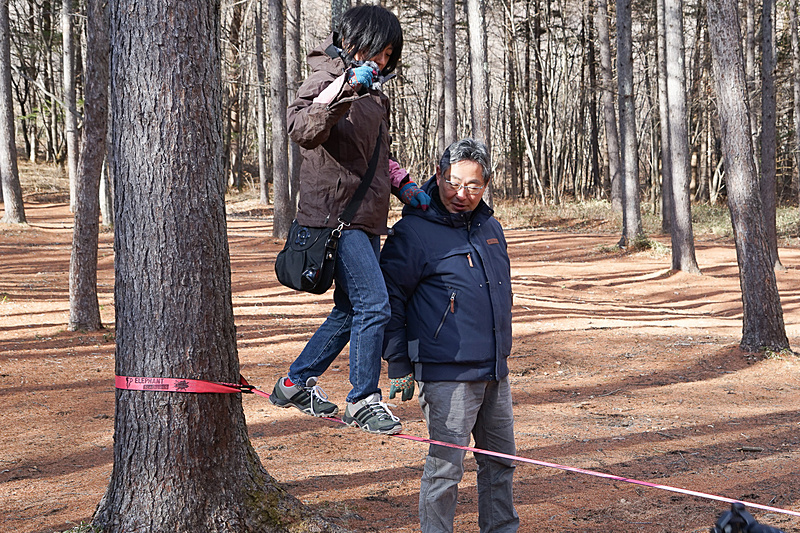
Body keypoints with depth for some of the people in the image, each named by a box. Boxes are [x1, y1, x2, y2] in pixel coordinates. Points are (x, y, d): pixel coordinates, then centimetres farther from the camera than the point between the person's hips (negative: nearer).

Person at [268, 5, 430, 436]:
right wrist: (347, 88, -37)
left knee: (352, 310, 15)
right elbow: (302, 129, -29)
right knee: (373, 304, -15)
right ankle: (363, 400, -5)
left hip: (365, 220, 10)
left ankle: (295, 383, 27)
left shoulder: (370, 91, 19)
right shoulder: (327, 78, -9)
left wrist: (402, 185, 12)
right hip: (335, 214, -10)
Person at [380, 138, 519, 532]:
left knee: (500, 457, 16)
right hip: (446, 373, -7)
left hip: (494, 372, 7)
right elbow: (389, 299, -8)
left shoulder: (489, 226, 12)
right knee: (445, 466, -5)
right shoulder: (412, 232, -11)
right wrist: (399, 366, -9)